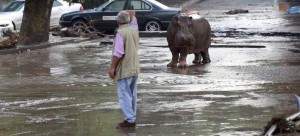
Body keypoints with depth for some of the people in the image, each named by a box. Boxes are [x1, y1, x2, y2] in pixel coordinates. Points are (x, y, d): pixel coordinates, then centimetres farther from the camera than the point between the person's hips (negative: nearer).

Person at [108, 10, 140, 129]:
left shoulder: (120, 33, -16)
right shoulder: (134, 29, 7)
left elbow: (118, 53, -21)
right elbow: (134, 20, 32)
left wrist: (112, 67, -16)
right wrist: (132, 14, 50)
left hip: (124, 69, -8)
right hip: (135, 68, 8)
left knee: (125, 95, -8)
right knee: (132, 95, 14)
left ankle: (129, 120, -12)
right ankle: (132, 118, 18)